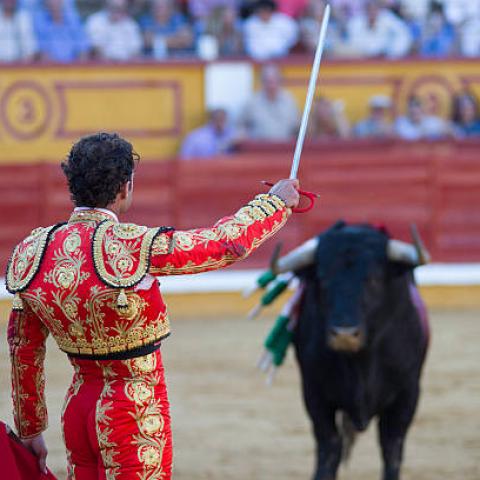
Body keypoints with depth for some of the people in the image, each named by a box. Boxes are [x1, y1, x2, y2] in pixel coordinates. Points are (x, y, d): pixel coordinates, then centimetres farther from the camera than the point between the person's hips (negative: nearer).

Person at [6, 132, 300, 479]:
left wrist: (30, 431, 19)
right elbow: (225, 243, -8)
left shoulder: (32, 252, -2)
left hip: (78, 408, 6)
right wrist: (276, 202, 11)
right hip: (135, 412, -6)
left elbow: (24, 350, 8)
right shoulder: (133, 247, -20)